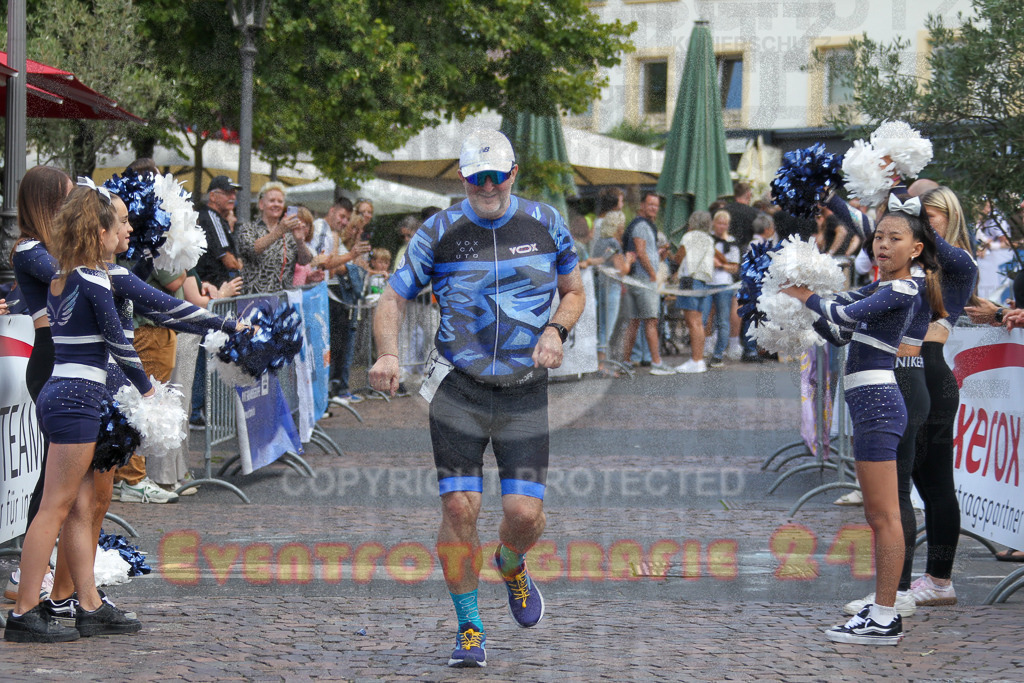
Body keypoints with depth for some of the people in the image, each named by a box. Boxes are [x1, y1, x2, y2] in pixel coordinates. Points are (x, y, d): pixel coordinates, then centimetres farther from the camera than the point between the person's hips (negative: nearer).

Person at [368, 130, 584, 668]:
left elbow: (574, 291, 15)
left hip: (524, 391, 1)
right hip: (459, 388, -1)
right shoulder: (439, 233, -2)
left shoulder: (544, 224, 3)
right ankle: (469, 629, 7)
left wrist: (555, 330, -7)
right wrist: (387, 354, -16)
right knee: (459, 507, -9)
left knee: (525, 513, -8)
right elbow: (393, 299, 3)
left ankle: (511, 566, 30)